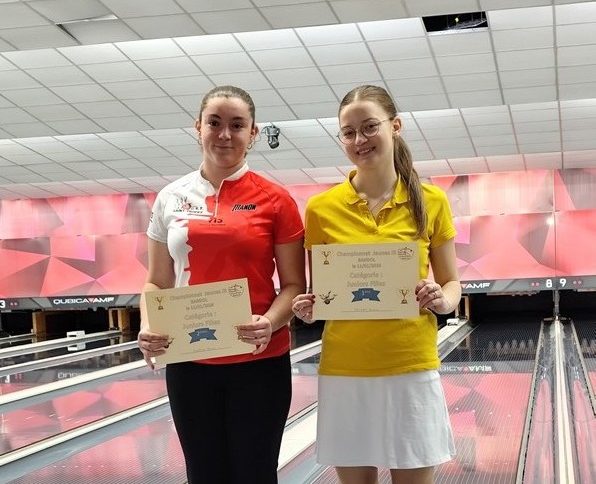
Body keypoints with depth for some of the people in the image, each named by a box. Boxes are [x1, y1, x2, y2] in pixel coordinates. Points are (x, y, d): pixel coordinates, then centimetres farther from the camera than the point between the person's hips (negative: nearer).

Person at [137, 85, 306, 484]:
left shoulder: (275, 201, -3)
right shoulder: (171, 199, 4)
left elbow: (294, 286, -2)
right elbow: (157, 283, 9)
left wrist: (270, 322, -21)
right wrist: (148, 329, -10)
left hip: (259, 362, -2)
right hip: (188, 362, 2)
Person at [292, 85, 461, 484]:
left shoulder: (431, 202, 1)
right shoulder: (322, 208, 0)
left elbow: (451, 283, 8)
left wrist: (442, 299, -13)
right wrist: (308, 307, -13)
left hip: (412, 368, 0)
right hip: (344, 370, 0)